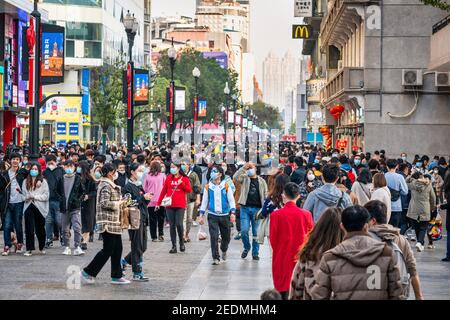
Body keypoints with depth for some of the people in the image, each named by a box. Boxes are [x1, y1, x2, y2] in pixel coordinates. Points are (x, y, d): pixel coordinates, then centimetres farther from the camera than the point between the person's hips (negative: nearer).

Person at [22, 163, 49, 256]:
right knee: (29, 229, -5)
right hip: (28, 207, 2)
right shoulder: (25, 181, 11)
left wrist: (34, 196, -11)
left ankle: (42, 248, 24)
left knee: (40, 229, 8)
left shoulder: (43, 181, 0)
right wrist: (27, 197, -7)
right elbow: (23, 194, 15)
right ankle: (29, 249, -5)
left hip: (40, 208, -2)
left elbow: (46, 196, -5)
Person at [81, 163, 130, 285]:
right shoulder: (106, 186, -14)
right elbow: (105, 203, -22)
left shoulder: (110, 185, 18)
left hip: (114, 222, 10)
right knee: (107, 250, -7)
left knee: (117, 249, 10)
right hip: (108, 222, -10)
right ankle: (88, 272, 0)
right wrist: (119, 204, -11)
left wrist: (120, 202, 13)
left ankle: (116, 276, 14)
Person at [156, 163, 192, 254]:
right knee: (172, 225, 3)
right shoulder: (169, 178, 9)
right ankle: (174, 246, 8)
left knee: (179, 224, -12)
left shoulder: (184, 178, 3)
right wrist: (158, 203, 9)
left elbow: (189, 190, -1)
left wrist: (182, 184, -15)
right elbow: (164, 191, 11)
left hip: (180, 205, -3)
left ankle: (182, 242, 11)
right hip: (170, 205, 3)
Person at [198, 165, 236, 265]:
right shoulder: (208, 187, 4)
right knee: (214, 237, -10)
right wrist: (201, 215, 6)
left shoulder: (226, 186, 0)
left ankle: (224, 250, 40)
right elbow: (204, 201, 10)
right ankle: (216, 258, -4)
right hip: (212, 215, 0)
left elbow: (231, 200, 0)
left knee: (226, 236, 10)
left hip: (224, 215, 0)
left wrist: (232, 213, -11)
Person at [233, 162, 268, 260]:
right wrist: (244, 167, -21)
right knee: (244, 230, -6)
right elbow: (235, 177, -17)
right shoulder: (244, 178, 5)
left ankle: (255, 253, 14)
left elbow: (265, 195, 8)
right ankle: (246, 248, 19)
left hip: (257, 209, 0)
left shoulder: (261, 181, 8)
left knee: (256, 232, 3)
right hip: (245, 208, 0)